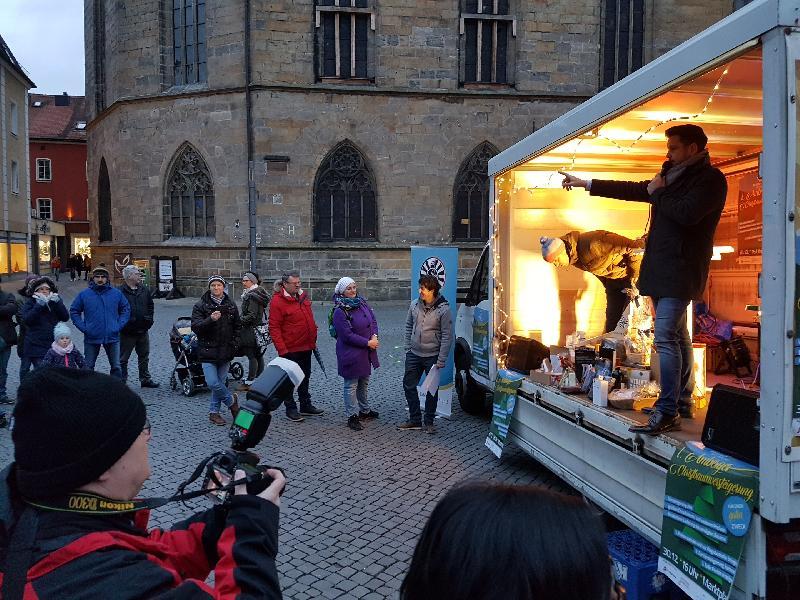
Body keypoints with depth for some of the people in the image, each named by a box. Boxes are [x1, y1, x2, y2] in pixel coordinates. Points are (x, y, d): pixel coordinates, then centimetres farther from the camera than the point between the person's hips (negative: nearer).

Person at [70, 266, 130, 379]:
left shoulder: (116, 293, 3)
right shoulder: (84, 294, 0)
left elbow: (126, 309, 11)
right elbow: (74, 311, 7)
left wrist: (120, 325, -1)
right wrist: (83, 327, -4)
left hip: (112, 336, 1)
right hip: (91, 338, 0)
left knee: (116, 367, 5)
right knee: (88, 367, 8)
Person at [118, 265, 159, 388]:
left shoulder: (145, 290, 9)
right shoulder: (119, 292, -11)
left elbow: (150, 306, 18)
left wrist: (149, 318, 6)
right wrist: (123, 324, -15)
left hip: (143, 330, 6)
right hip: (127, 332, -6)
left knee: (144, 357, 15)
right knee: (123, 358, 4)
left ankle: (145, 379, 26)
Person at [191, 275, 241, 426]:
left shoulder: (231, 306, 9)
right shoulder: (201, 305, -2)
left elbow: (237, 327, 18)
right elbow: (195, 327, -12)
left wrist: (234, 343, 6)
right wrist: (210, 320, -28)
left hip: (226, 351, 3)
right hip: (208, 350, -3)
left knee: (220, 382, 7)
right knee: (213, 383, -13)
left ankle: (214, 412, 21)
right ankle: (231, 400, 12)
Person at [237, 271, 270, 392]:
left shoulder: (251, 296, -16)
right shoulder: (259, 293, 14)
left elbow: (251, 316, -22)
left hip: (252, 330, -10)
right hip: (261, 328, 10)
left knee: (251, 356, -6)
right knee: (258, 355, 15)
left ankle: (249, 382, -2)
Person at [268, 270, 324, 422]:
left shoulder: (302, 295, 5)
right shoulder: (277, 301, -17)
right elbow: (274, 328, -18)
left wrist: (313, 340, 17)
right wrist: (282, 350, -21)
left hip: (306, 347, 8)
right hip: (290, 349, -8)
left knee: (305, 377, 19)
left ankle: (306, 406, 33)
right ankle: (290, 409, 19)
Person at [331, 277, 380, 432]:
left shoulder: (362, 303, 5)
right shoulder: (339, 311, -18)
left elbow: (373, 320, 8)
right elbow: (347, 335, -20)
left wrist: (374, 336, -11)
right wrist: (367, 343, -18)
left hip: (366, 352, 8)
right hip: (350, 353, -7)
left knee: (364, 382, 21)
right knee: (351, 385, 3)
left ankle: (364, 410, 37)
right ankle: (352, 416, 13)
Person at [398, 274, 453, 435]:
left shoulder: (443, 309, -14)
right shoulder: (415, 304, 0)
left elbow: (447, 336, -12)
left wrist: (441, 361, -14)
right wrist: (408, 348, 7)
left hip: (432, 356, -5)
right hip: (414, 354, 5)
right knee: (408, 385, 9)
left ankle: (429, 421, 23)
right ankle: (415, 420, 22)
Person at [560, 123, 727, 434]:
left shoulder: (711, 179, -7)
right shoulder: (674, 175, 20)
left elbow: (687, 213, -23)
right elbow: (634, 189, 26)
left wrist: (658, 193, -7)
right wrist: (585, 183, 27)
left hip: (681, 270, -9)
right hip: (661, 268, 9)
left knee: (665, 336, -16)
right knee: (677, 336, 13)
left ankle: (667, 412, -14)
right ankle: (683, 401, 22)